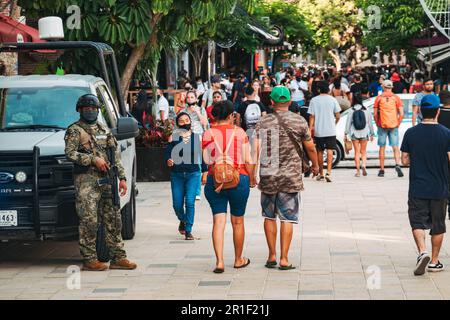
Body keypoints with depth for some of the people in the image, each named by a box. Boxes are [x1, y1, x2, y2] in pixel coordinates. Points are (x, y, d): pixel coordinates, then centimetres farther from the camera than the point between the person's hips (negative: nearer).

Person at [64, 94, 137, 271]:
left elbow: (116, 155, 17)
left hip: (106, 180, 6)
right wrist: (93, 159, -15)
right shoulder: (74, 130, 1)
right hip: (86, 181, -6)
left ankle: (118, 258, 9)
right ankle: (89, 260, -3)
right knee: (89, 220, -7)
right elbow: (70, 153, -11)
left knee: (113, 219, 5)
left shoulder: (104, 130, 19)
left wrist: (122, 177, 9)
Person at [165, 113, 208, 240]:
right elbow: (168, 152, -5)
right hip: (177, 174, 1)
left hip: (193, 174, -1)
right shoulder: (173, 138, 0)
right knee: (177, 204, 3)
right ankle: (182, 221, 36)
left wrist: (205, 172, 6)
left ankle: (188, 231, -2)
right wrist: (168, 160, -26)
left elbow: (202, 156, 9)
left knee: (190, 202, -12)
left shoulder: (197, 138, 3)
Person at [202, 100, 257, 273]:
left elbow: (207, 160, -3)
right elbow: (248, 160, -2)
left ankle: (219, 261, -9)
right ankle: (238, 260, 25)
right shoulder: (240, 132, -3)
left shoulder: (208, 134, -1)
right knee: (237, 222, 12)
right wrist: (252, 179, 11)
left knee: (218, 221, 2)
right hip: (239, 180, 0)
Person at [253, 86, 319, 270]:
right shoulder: (299, 121, -1)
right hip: (291, 177, -1)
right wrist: (315, 165, 23)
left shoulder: (264, 123, 0)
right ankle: (284, 259, -1)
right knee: (288, 218, 2)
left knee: (269, 216, 15)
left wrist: (252, 173, -7)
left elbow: (256, 149, -10)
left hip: (268, 177, 1)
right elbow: (310, 147, 6)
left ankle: (272, 256, 17)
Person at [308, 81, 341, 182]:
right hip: (330, 130, -1)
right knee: (329, 150, -2)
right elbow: (338, 116, 0)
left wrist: (310, 128, 1)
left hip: (318, 131, 1)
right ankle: (328, 172, -18)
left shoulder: (314, 100, -1)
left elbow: (311, 116, -3)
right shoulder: (332, 100, -1)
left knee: (320, 151, 11)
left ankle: (321, 174, 19)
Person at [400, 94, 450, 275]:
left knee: (418, 222, 6)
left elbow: (405, 160, 0)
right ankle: (434, 261, 18)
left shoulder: (410, 133, -5)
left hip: (417, 189, 0)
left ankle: (422, 252, -17)